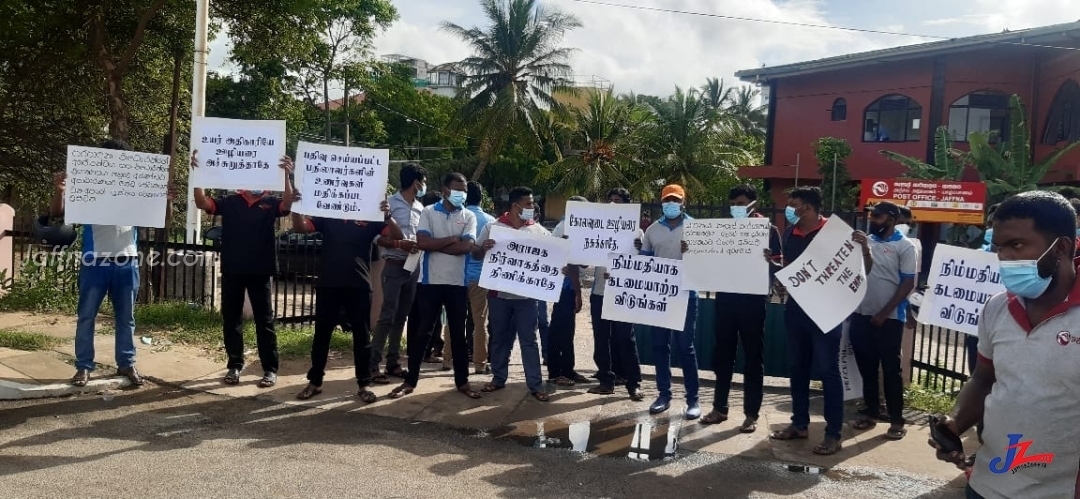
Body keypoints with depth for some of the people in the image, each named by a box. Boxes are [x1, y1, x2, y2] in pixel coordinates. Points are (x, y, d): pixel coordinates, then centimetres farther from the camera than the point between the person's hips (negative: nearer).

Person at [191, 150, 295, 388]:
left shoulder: (271, 203, 3)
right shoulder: (230, 202, 6)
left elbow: (288, 205, -17)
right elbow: (202, 203, -6)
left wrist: (286, 175, -31)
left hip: (260, 271, -2)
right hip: (232, 270, 2)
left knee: (264, 321, 3)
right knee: (231, 319, 10)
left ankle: (270, 369, 8)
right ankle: (234, 365, 22)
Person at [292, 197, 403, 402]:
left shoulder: (370, 217, 5)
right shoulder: (327, 215, 10)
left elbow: (398, 237, -4)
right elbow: (300, 227, -1)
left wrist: (388, 215, -21)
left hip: (359, 285, -1)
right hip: (328, 284, 1)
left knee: (362, 335, 4)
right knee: (322, 333, 8)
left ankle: (364, 383, 14)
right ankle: (315, 381, 19)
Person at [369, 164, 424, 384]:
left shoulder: (420, 208, 11)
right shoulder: (390, 204, -8)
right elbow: (377, 237, -11)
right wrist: (399, 244, -21)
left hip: (413, 267, 6)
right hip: (394, 267, -6)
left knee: (401, 317, 10)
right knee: (387, 317, -7)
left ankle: (393, 363, 17)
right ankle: (373, 365, -2)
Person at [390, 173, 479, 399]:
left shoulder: (469, 217, 5)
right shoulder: (429, 212, 1)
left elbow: (467, 247, -11)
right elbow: (422, 242, -13)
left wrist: (435, 245, -10)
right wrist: (452, 239, -9)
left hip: (458, 283, 1)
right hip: (430, 281, -1)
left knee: (458, 333, 9)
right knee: (422, 332, 4)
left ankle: (462, 381, 18)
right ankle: (410, 380, 13)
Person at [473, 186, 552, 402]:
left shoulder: (539, 231, 3)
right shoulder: (493, 227, 1)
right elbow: (475, 255, 3)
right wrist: (483, 248, -20)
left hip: (526, 295, 0)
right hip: (499, 293, 0)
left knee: (529, 340, 2)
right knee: (499, 338, 12)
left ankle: (535, 384, 5)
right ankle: (498, 378, 25)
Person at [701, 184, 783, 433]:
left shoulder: (768, 230, 0)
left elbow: (776, 266, -4)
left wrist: (768, 260, -26)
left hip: (752, 299, -4)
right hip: (725, 297, 4)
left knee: (753, 356, 4)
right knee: (723, 353, 10)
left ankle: (751, 414, 10)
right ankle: (719, 408, 21)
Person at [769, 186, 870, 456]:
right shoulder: (789, 234, 8)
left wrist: (863, 246, -27)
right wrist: (771, 261, 1)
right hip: (796, 308, 7)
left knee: (828, 371, -1)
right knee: (798, 368, 13)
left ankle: (833, 433, 5)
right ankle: (800, 423, 25)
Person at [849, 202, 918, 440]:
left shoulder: (905, 247, -6)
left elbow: (908, 284, -10)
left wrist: (884, 313, -13)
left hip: (889, 318, -5)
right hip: (861, 315, 5)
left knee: (891, 369, 1)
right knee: (866, 367, 11)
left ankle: (897, 420, 9)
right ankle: (871, 413, 24)